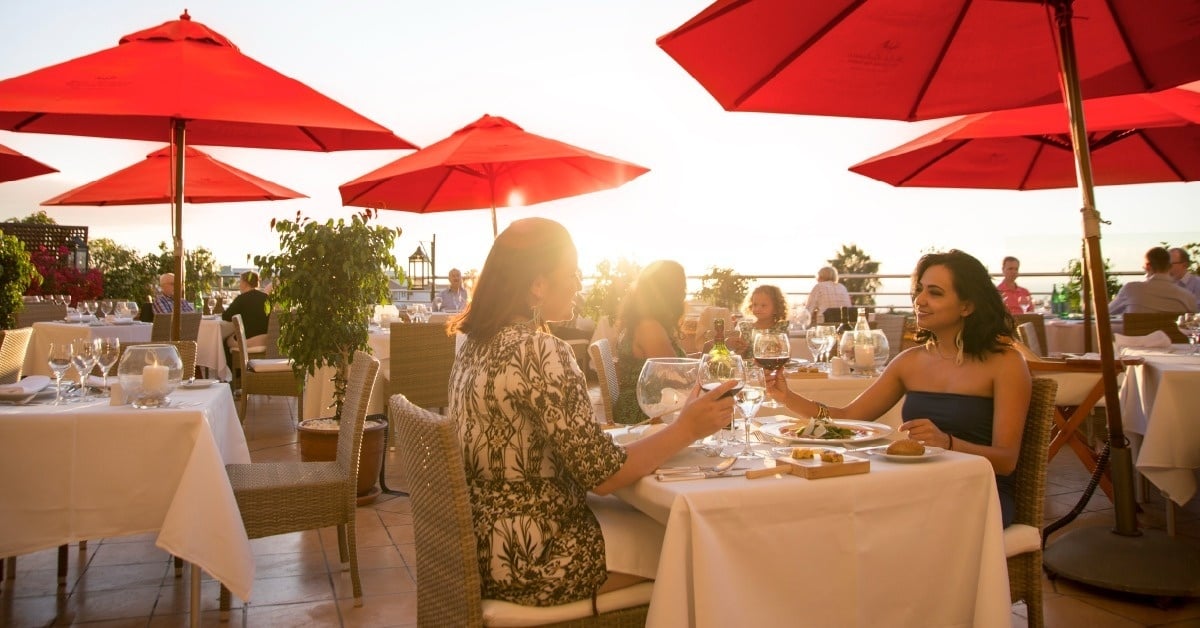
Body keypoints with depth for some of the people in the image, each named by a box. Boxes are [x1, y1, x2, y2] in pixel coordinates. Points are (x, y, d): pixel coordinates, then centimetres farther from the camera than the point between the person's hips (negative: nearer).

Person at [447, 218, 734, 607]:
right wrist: (687, 429, -12)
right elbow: (603, 475, -23)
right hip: (530, 560, -8)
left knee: (643, 518, 21)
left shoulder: (477, 345, 4)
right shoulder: (540, 351, -24)